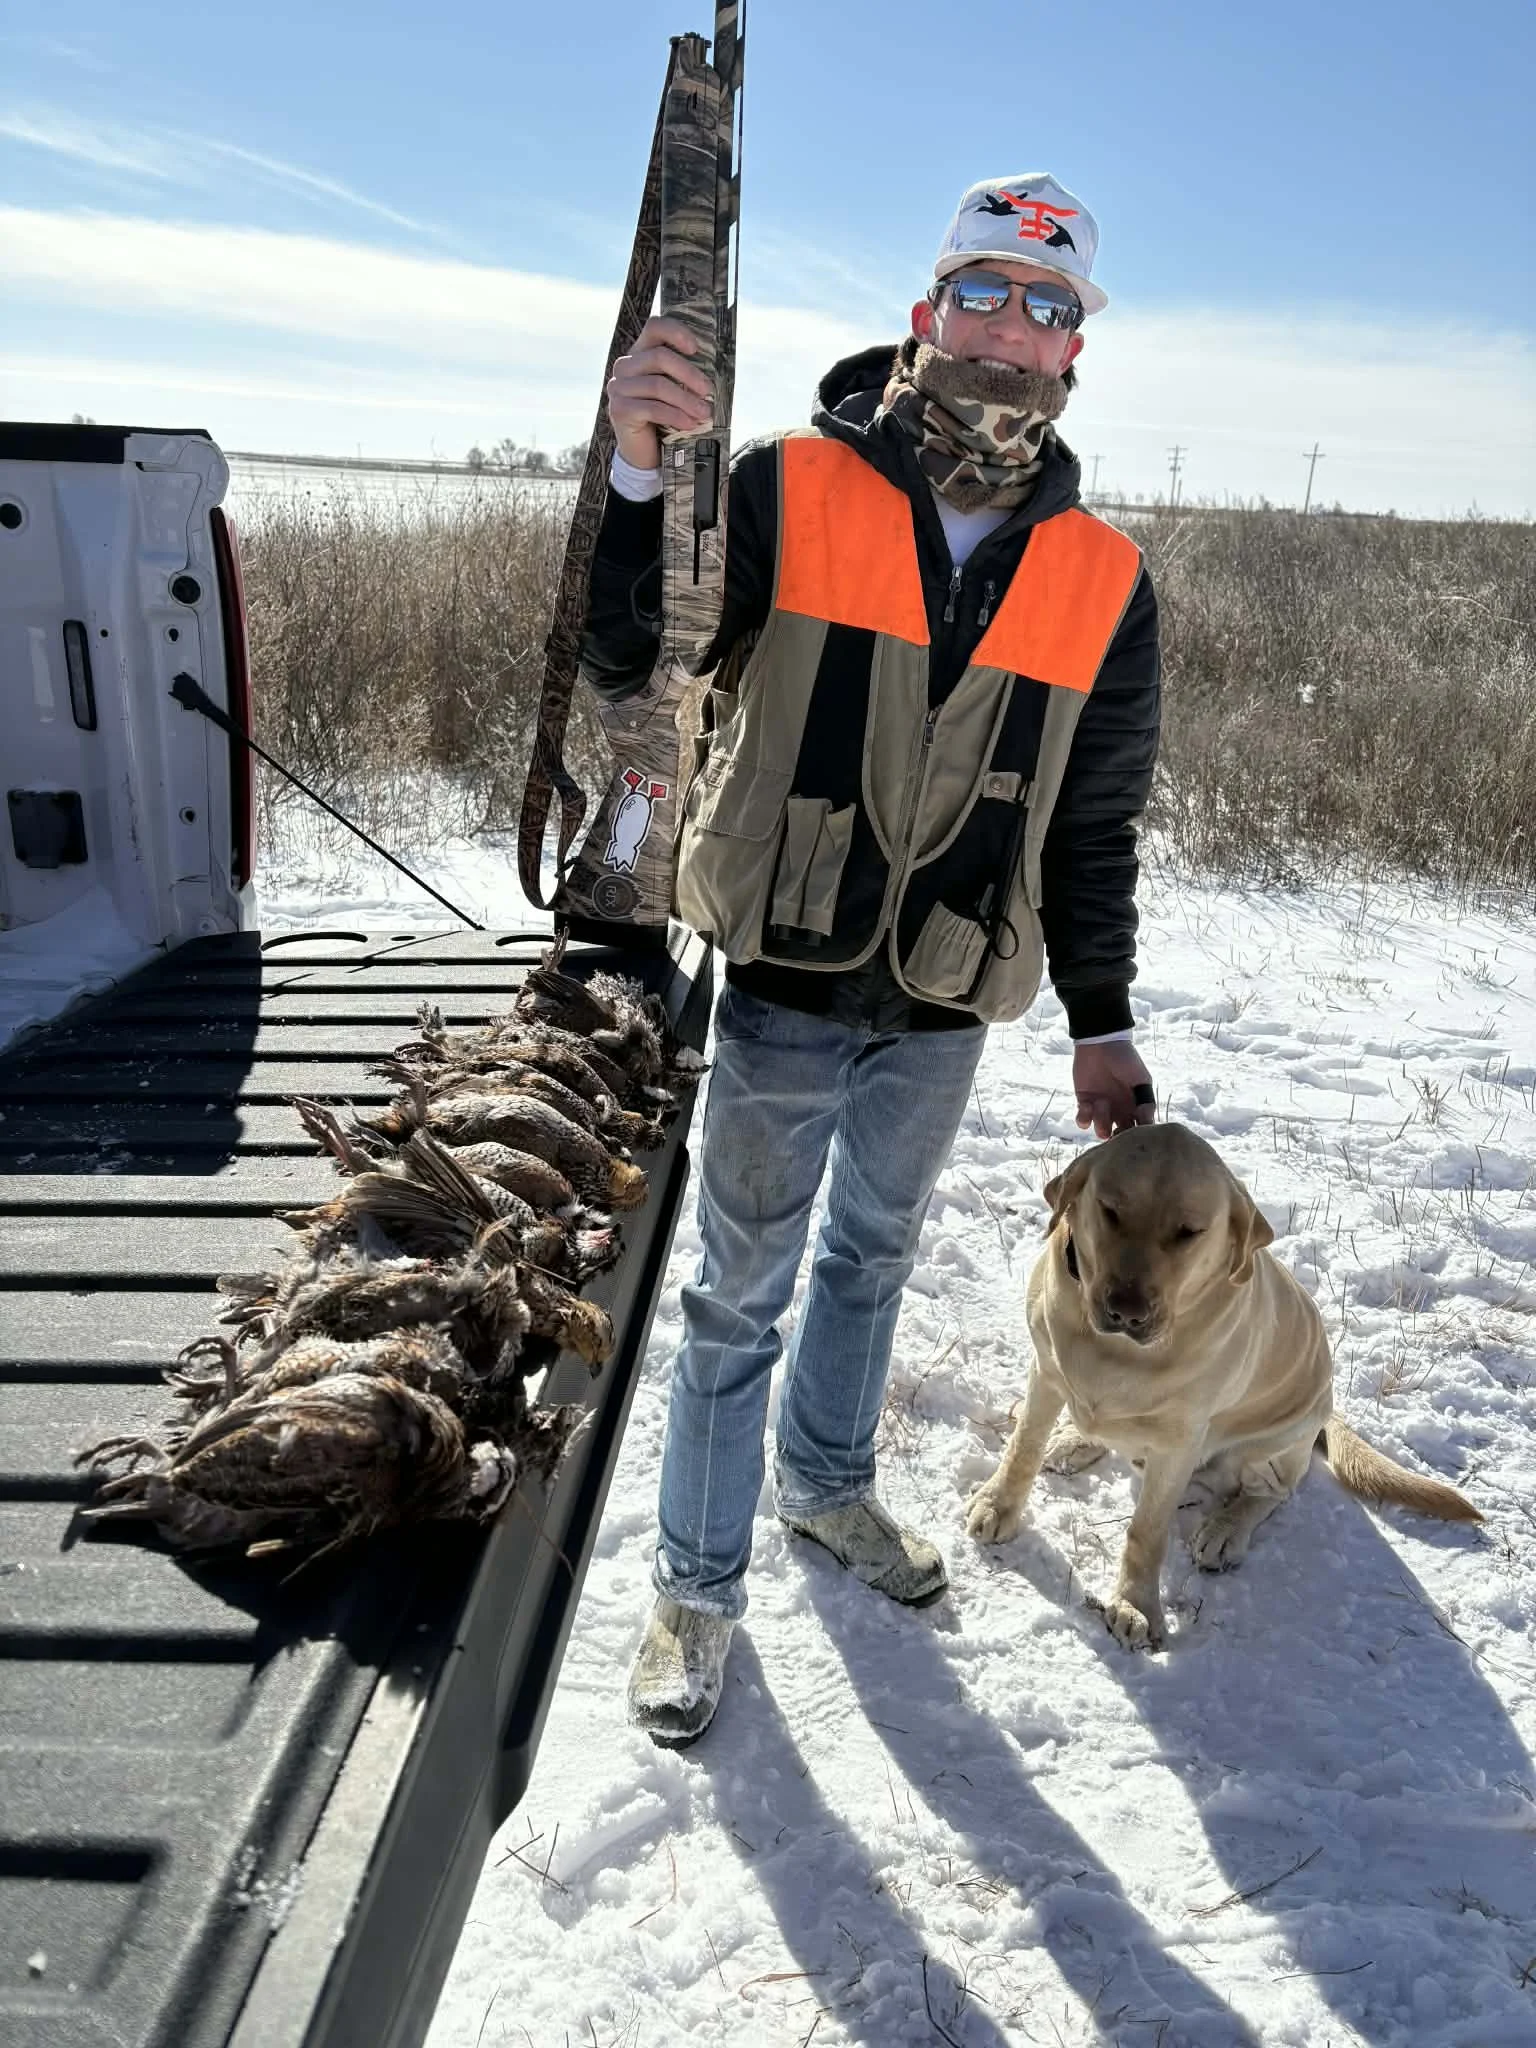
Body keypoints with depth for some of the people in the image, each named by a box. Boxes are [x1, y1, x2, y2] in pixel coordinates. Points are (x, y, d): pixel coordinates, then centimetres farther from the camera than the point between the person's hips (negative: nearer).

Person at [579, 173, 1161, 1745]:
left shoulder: (1104, 582, 1)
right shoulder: (786, 491, -9)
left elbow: (1092, 825, 7)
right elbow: (620, 665, -12)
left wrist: (1100, 1022, 7)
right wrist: (635, 475, -28)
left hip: (944, 1015, 4)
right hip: (782, 994, -3)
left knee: (873, 1257, 22)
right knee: (740, 1294, 9)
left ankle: (825, 1480, 48)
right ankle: (699, 1584, 30)